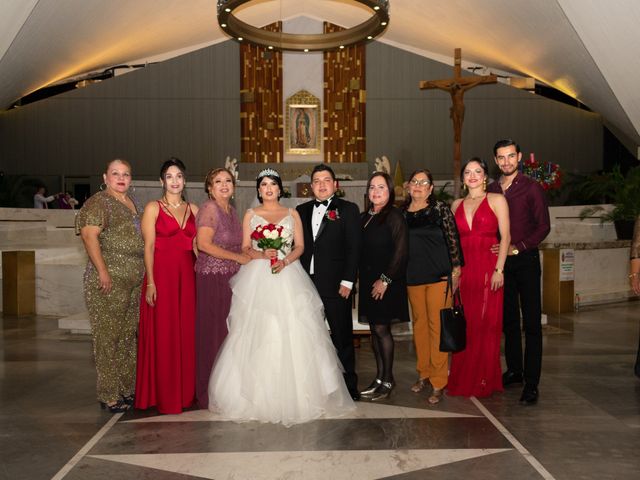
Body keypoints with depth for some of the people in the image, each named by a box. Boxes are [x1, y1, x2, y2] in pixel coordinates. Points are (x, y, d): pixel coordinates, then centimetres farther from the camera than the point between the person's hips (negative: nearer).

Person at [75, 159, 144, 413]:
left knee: (129, 335, 12)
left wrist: (146, 273, 18)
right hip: (109, 281, -8)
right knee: (108, 337, -3)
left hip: (135, 281, 8)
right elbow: (89, 235, -15)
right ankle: (109, 396, 4)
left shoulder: (133, 204, 19)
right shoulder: (97, 203, -5)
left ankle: (126, 388, 21)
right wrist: (102, 271, -21)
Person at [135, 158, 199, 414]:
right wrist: (150, 282, -13)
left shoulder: (193, 209, 13)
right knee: (162, 334, 0)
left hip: (188, 276, 4)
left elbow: (197, 245, 13)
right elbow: (148, 247, -5)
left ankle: (185, 391, 20)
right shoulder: (153, 208, 0)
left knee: (186, 333, 8)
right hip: (162, 275, -4)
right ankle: (162, 395, 11)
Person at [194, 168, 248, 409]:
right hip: (212, 278, -8)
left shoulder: (231, 210, 15)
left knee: (228, 332, 10)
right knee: (213, 333, -4)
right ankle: (210, 395, 6)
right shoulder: (209, 209, -10)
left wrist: (253, 253, 9)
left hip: (230, 278, 8)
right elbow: (204, 244, -20)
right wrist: (238, 257, -14)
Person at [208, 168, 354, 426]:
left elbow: (300, 246, 6)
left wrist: (285, 260, -12)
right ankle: (258, 394, 3)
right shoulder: (251, 214, 10)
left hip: (288, 277, 1)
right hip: (258, 278, 0)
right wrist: (262, 254, -14)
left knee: (292, 333, -5)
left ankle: (293, 394, 5)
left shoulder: (292, 214, 12)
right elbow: (245, 248, 5)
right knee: (258, 333, -5)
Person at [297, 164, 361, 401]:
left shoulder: (348, 209, 0)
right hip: (307, 283, 4)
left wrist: (347, 281, -12)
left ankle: (348, 385, 18)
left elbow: (354, 247, -5)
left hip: (336, 285, -4)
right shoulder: (302, 210, 12)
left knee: (342, 337, 5)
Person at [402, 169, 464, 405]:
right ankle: (423, 373, 25)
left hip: (439, 275, -4)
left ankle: (438, 382, 5)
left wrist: (455, 270, -8)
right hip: (413, 277, 4)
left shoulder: (440, 208, -2)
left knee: (437, 326, -3)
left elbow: (453, 238, -4)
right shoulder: (402, 212, 9)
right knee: (419, 324, 11)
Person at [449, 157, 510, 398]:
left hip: (488, 268, -3)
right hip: (463, 269, 4)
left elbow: (505, 236, -4)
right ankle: (463, 380, 15)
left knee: (485, 324, 0)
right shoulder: (457, 205, 14)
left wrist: (499, 270, -13)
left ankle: (484, 381, 11)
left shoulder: (496, 200, 2)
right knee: (464, 325, 5)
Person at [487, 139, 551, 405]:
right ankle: (514, 370, 25)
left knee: (531, 323, -3)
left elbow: (543, 226, -6)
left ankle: (531, 384, 0)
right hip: (500, 261, 4)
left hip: (526, 260, -4)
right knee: (509, 320, 13)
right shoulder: (491, 190, 10)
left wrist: (518, 247, -15)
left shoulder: (531, 188, -3)